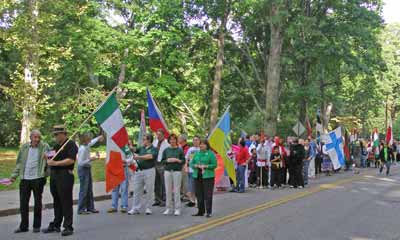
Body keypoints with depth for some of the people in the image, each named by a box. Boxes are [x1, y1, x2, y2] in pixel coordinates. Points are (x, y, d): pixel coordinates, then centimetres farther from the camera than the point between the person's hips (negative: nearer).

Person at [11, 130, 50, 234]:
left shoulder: (44, 147, -2)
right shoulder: (24, 147, 7)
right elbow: (19, 162, 12)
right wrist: (14, 175, 8)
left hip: (38, 179, -3)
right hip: (25, 179, 3)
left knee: (38, 202, 7)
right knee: (23, 202, 7)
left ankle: (37, 225, 19)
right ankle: (24, 226, 19)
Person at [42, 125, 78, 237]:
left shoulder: (71, 144, -8)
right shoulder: (56, 145, 19)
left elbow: (71, 160, -19)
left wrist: (55, 163, -21)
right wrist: (49, 158, 2)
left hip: (65, 176, -8)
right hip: (54, 175, 8)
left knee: (66, 202, -5)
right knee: (56, 201, 15)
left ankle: (68, 227, 0)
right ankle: (55, 225, 24)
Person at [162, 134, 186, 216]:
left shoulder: (180, 150, 4)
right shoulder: (166, 150, 10)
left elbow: (183, 161, 3)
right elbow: (162, 161, 10)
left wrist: (177, 160, -13)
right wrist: (167, 160, -9)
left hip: (177, 171, -2)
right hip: (167, 171, 2)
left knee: (176, 190, -3)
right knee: (168, 190, 4)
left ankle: (177, 209, 3)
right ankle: (168, 208, 13)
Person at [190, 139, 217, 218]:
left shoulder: (211, 154, -2)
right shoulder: (197, 153, 15)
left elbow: (214, 165, -6)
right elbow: (191, 163, 13)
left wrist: (205, 166, -16)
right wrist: (196, 165, -7)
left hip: (208, 176, -5)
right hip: (197, 176, 5)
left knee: (208, 195, -5)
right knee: (199, 194, 7)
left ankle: (208, 212, 2)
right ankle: (200, 211, 17)